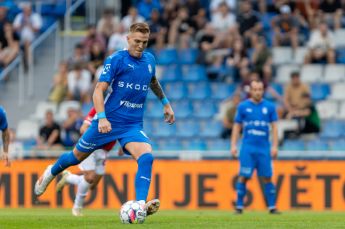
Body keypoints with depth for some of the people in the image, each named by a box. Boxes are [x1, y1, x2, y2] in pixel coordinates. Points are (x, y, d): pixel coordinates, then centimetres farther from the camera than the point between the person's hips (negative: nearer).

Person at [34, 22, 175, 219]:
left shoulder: (149, 60, 7)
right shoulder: (116, 59, -11)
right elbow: (99, 90, -15)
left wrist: (166, 103, 34)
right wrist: (102, 118, -28)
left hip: (133, 125, 3)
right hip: (108, 121, -3)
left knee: (147, 156, -25)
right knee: (78, 156, 13)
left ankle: (141, 204, -34)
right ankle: (51, 172, 46)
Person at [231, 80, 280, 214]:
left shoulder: (269, 107, 6)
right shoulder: (243, 106, 4)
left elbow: (274, 127, 7)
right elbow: (237, 127, 8)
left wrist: (275, 146, 0)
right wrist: (233, 145, 0)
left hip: (264, 148, 1)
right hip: (248, 147, -1)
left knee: (267, 178, -1)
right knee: (244, 177, -5)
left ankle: (272, 207, 3)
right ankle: (239, 207, 2)